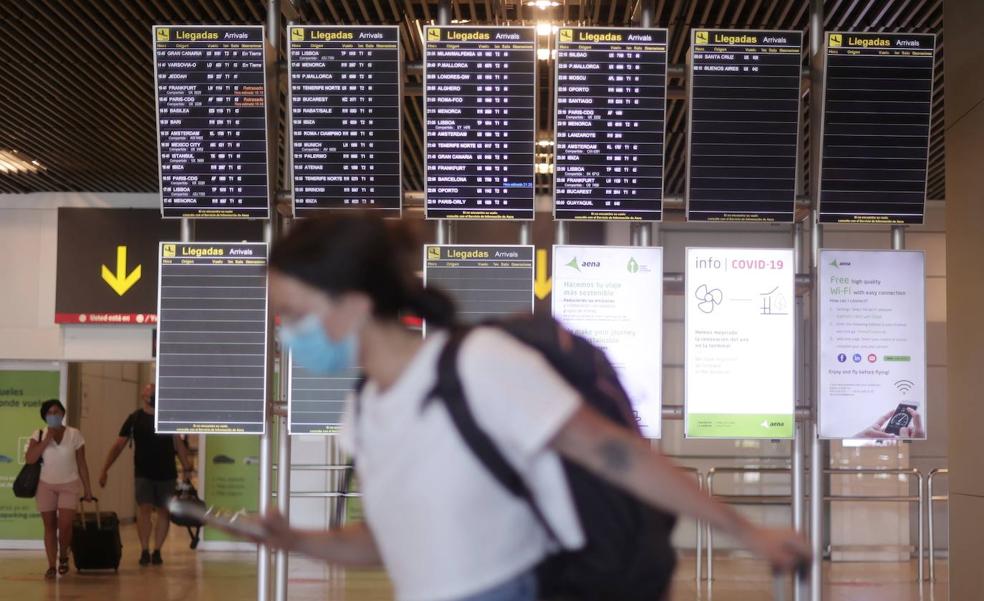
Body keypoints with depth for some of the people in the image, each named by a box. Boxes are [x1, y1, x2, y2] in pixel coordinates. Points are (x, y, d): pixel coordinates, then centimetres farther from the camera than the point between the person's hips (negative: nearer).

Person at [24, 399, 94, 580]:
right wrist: (47, 439, -19)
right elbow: (29, 459, -16)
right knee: (49, 526, 3)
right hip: (46, 485, 1)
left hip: (69, 485, -1)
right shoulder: (39, 435, -3)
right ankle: (51, 566, 9)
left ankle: (63, 557, 15)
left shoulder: (74, 434, -3)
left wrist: (87, 488, 2)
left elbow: (82, 464, 2)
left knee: (65, 525, -12)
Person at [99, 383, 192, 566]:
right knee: (144, 509, -12)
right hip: (143, 473, -2)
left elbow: (179, 444, 12)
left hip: (167, 473, 2)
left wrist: (187, 468, 7)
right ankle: (144, 550, -4)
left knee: (164, 512, 4)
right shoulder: (135, 418, 0)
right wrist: (105, 470, -6)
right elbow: (118, 445, 1)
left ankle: (157, 551, 13)